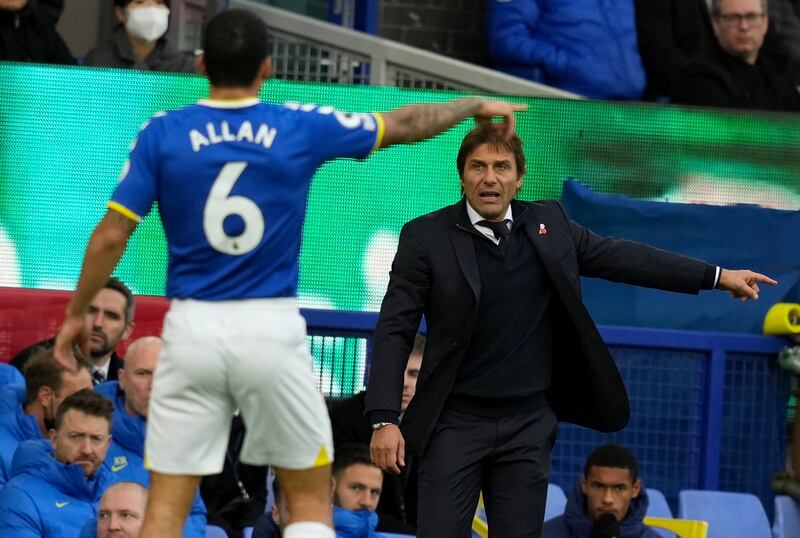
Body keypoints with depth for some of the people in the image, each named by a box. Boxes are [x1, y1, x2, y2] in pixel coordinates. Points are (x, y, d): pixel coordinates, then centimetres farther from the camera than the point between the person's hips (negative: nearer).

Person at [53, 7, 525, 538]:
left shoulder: (163, 134, -1)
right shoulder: (301, 128, 0)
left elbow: (111, 235, -3)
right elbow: (405, 125, 14)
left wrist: (77, 314, 11)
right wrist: (475, 105, 32)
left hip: (193, 329, 1)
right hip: (272, 329, -1)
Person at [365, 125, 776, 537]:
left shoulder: (548, 224, 5)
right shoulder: (427, 237, -6)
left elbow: (620, 257, 13)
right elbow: (394, 330, -7)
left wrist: (717, 277, 12)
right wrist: (384, 420, -16)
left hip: (527, 424, 3)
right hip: (455, 422, -3)